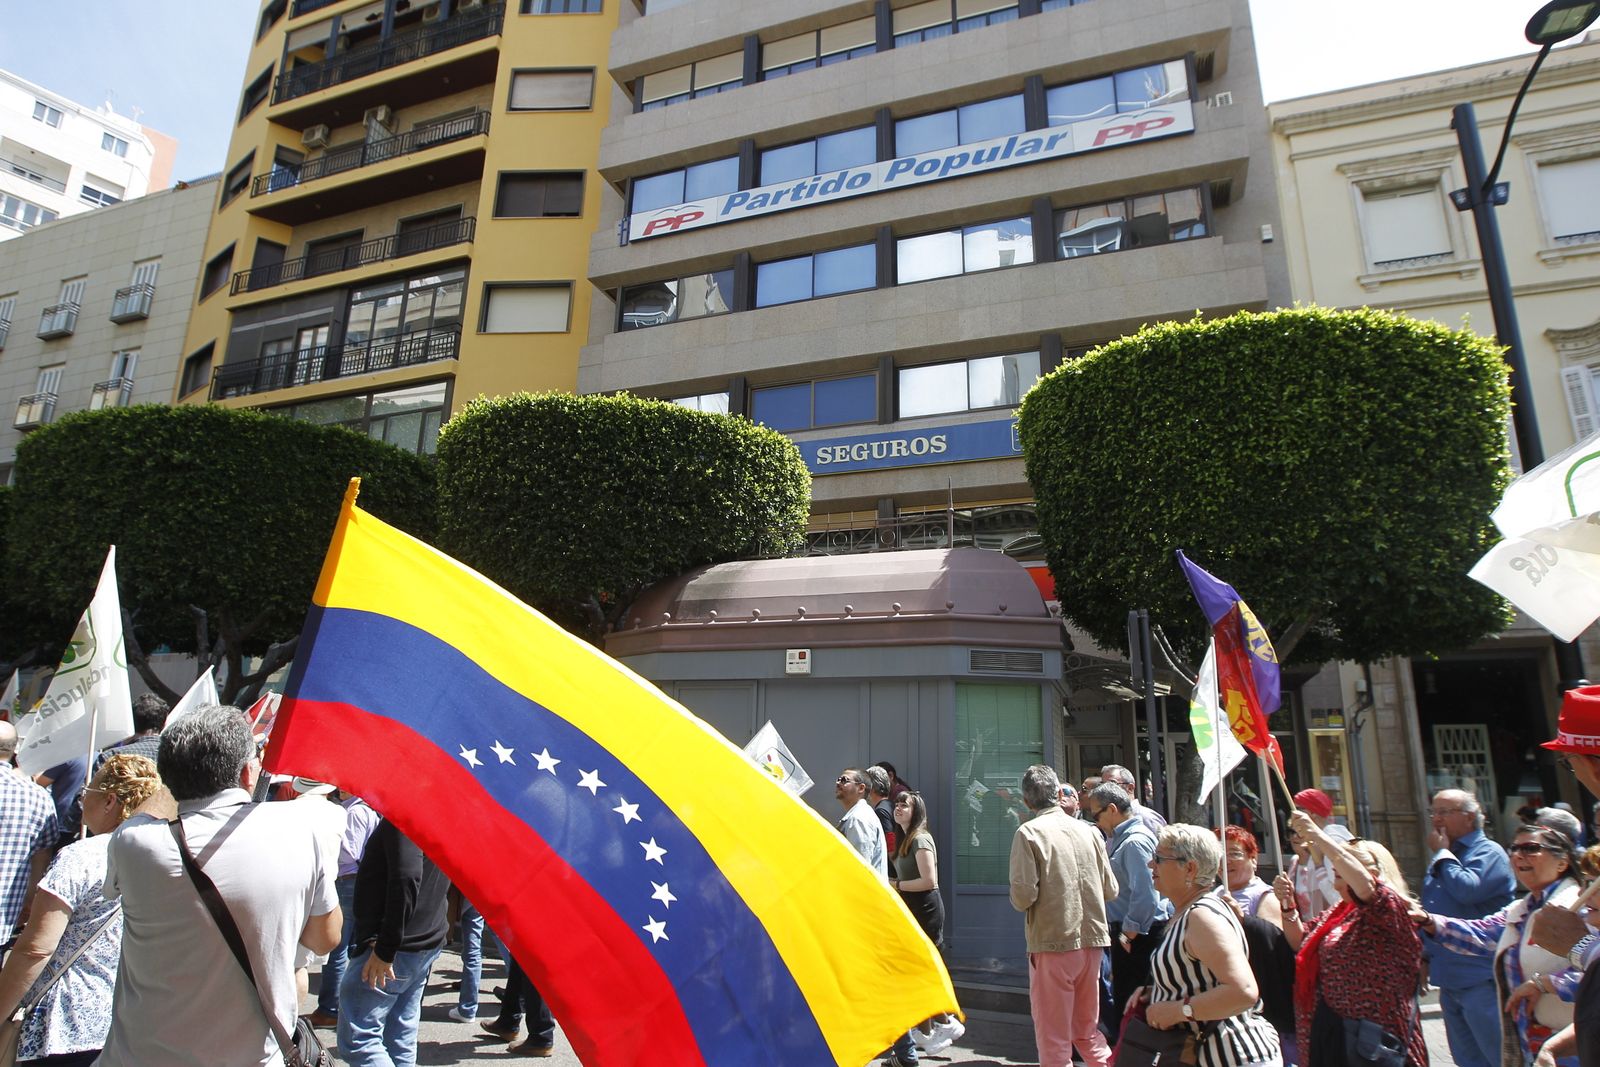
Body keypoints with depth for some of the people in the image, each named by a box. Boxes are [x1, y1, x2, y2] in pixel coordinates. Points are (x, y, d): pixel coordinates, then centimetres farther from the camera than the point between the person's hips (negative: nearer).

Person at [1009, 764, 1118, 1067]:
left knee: (1054, 1038, 7)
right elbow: (1110, 889, 7)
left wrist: (1021, 901, 4)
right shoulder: (1088, 830, 2)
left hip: (1053, 942, -5)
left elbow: (1023, 895, -18)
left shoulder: (1029, 832, -11)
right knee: (1087, 1028, 22)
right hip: (1093, 940, 5)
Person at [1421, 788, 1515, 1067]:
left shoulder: (1487, 852, -10)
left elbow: (1468, 890, -28)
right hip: (1449, 978, 8)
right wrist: (1426, 956, 17)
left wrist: (1443, 853, -15)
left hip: (1479, 979, -8)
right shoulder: (1445, 857, 16)